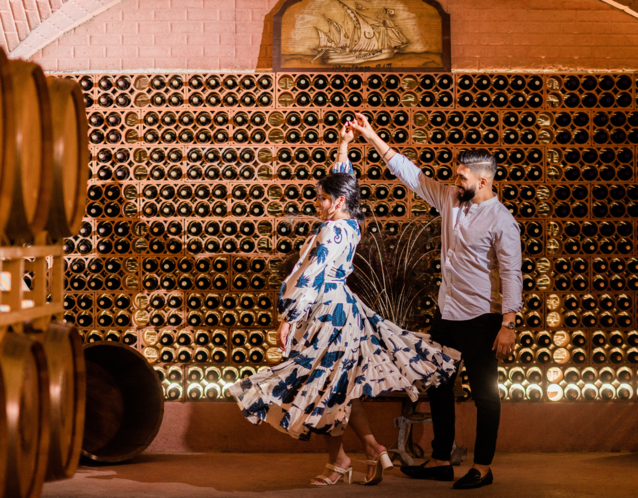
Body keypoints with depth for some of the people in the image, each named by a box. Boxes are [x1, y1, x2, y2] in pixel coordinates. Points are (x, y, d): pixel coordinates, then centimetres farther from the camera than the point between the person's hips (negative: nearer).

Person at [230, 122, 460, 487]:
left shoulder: (333, 231, -18)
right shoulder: (351, 224, 7)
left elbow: (310, 279, -21)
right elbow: (344, 181, 24)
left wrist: (288, 319, -18)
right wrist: (344, 146, 28)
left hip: (327, 312, -9)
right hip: (344, 306, 9)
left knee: (324, 391, 2)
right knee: (343, 388, 13)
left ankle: (339, 461, 12)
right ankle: (375, 450, 10)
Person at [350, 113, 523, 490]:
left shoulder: (501, 221, -14)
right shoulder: (450, 200, 4)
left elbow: (511, 274, -16)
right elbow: (411, 174, 10)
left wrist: (508, 324, -21)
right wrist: (373, 138, 7)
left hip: (481, 319, -8)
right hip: (447, 314, 8)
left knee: (485, 393, 3)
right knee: (438, 385, 13)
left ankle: (483, 467, 13)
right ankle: (441, 461, 24)